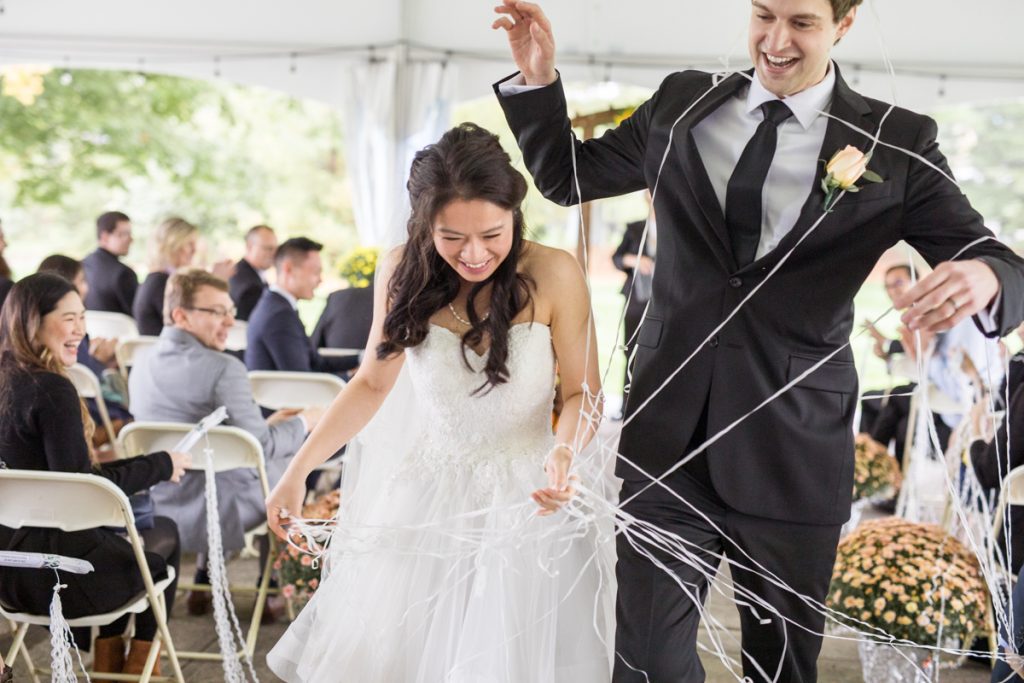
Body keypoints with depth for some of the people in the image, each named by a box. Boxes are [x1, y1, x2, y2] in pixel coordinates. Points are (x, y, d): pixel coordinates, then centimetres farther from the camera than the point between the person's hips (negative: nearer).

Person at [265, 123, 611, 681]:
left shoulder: (553, 276, -16)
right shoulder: (403, 273, -7)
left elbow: (583, 392, -7)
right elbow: (372, 384, 5)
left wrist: (565, 449, -28)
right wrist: (297, 472, 0)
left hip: (522, 500, -2)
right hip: (425, 498, 3)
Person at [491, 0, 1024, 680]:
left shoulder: (896, 143, -1)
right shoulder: (683, 104, 7)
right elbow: (567, 175, 17)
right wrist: (538, 79, 1)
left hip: (793, 452, -1)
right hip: (668, 440, 1)